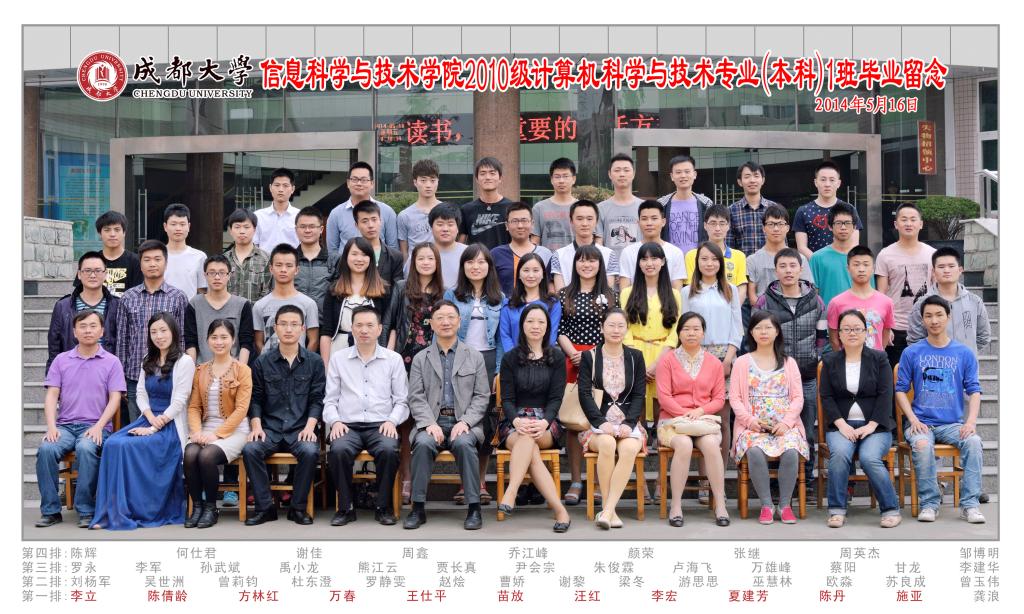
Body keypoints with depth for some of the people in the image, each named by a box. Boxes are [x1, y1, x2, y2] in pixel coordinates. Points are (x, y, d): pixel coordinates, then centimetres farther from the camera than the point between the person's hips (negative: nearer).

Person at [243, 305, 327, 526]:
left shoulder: (314, 361, 5)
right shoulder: (262, 362, 8)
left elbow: (317, 399, 3)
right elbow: (256, 398, 9)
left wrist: (310, 426, -11)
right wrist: (256, 425, -6)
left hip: (300, 429, -1)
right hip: (270, 428, 1)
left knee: (310, 451, -32)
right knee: (250, 449, -28)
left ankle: (298, 507, -12)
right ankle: (265, 507, -13)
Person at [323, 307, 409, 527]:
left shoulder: (394, 359, 10)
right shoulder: (338, 359, 13)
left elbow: (402, 401, 9)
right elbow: (330, 400, 11)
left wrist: (392, 421, -8)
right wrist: (335, 421, -6)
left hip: (380, 425, 0)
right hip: (348, 426, 1)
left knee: (388, 450, -34)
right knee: (338, 450, -33)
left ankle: (383, 507, -14)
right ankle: (346, 507, -15)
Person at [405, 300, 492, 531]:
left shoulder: (474, 357, 13)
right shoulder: (420, 359, 14)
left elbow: (482, 396, 6)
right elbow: (416, 398, 5)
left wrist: (465, 421, -11)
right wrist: (430, 423, -13)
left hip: (464, 423, -1)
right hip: (432, 422, 1)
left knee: (464, 443, -33)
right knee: (423, 444, -31)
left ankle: (474, 508, -24)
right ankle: (418, 508, -21)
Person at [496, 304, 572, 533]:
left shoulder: (557, 357, 9)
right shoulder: (511, 358, 9)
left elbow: (556, 397, 1)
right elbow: (507, 398, 2)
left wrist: (544, 422, -20)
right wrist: (516, 421, -20)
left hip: (546, 422, 0)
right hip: (514, 421, 1)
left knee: (528, 438, -37)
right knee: (531, 451, -34)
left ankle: (509, 495, -49)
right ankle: (559, 510, -42)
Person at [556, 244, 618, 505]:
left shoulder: (610, 295, 10)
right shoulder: (565, 295, 11)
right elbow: (560, 330, 5)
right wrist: (574, 354, -10)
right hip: (573, 360, 1)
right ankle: (576, 481, 5)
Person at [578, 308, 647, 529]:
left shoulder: (635, 357, 13)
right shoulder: (589, 357, 10)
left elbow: (639, 395, 6)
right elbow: (585, 394, -1)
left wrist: (628, 424, -11)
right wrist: (602, 422, -16)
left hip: (628, 423, 1)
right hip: (598, 422, -1)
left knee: (630, 448, -32)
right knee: (607, 444, -35)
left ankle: (607, 510, -34)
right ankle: (608, 509, -28)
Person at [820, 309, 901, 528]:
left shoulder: (879, 359, 7)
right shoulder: (830, 361, 11)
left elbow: (885, 395, -1)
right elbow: (826, 397, 4)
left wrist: (871, 426, -13)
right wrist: (841, 424, -11)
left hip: (875, 425, -1)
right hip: (841, 425, 1)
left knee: (869, 457, -30)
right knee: (839, 453, -30)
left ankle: (891, 509, -16)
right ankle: (837, 510, -21)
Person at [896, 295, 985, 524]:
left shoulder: (964, 353, 8)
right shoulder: (912, 353, 5)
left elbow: (974, 391, 5)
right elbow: (900, 390, 4)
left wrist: (971, 421, -11)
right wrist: (913, 420, -10)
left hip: (953, 423, 1)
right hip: (921, 422, -1)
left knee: (974, 441, -29)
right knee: (922, 445, -33)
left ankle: (969, 503, -20)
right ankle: (929, 503, -18)